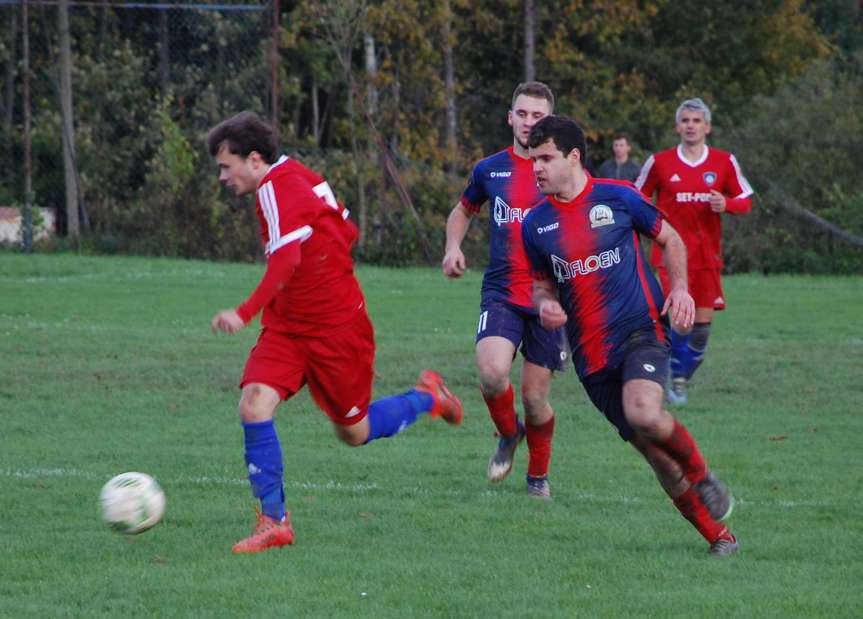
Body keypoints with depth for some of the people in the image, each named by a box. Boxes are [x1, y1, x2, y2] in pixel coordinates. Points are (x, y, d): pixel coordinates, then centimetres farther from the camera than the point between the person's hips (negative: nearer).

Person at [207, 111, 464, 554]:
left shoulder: (277, 189, -23)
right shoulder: (295, 176, 6)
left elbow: (285, 263, -38)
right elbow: (346, 231, 15)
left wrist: (244, 314, -47)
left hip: (336, 330, -9)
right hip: (287, 326, 9)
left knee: (354, 433, 7)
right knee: (254, 405, -12)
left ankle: (428, 398, 34)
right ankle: (274, 522, -8)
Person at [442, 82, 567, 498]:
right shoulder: (490, 170, 7)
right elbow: (463, 210, 25)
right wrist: (453, 247, 5)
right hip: (501, 293, 1)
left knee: (534, 396, 3)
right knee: (492, 374, -24)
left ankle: (538, 474, 28)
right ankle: (508, 434, 9)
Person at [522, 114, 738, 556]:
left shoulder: (617, 197, -2)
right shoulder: (535, 224, 6)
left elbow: (669, 239, 11)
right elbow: (542, 284, 19)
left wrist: (679, 288, -5)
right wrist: (545, 305, -4)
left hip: (640, 329, -4)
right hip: (591, 351, 4)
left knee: (644, 413, -31)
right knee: (653, 452, 1)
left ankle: (701, 475, -3)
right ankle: (719, 537, 14)